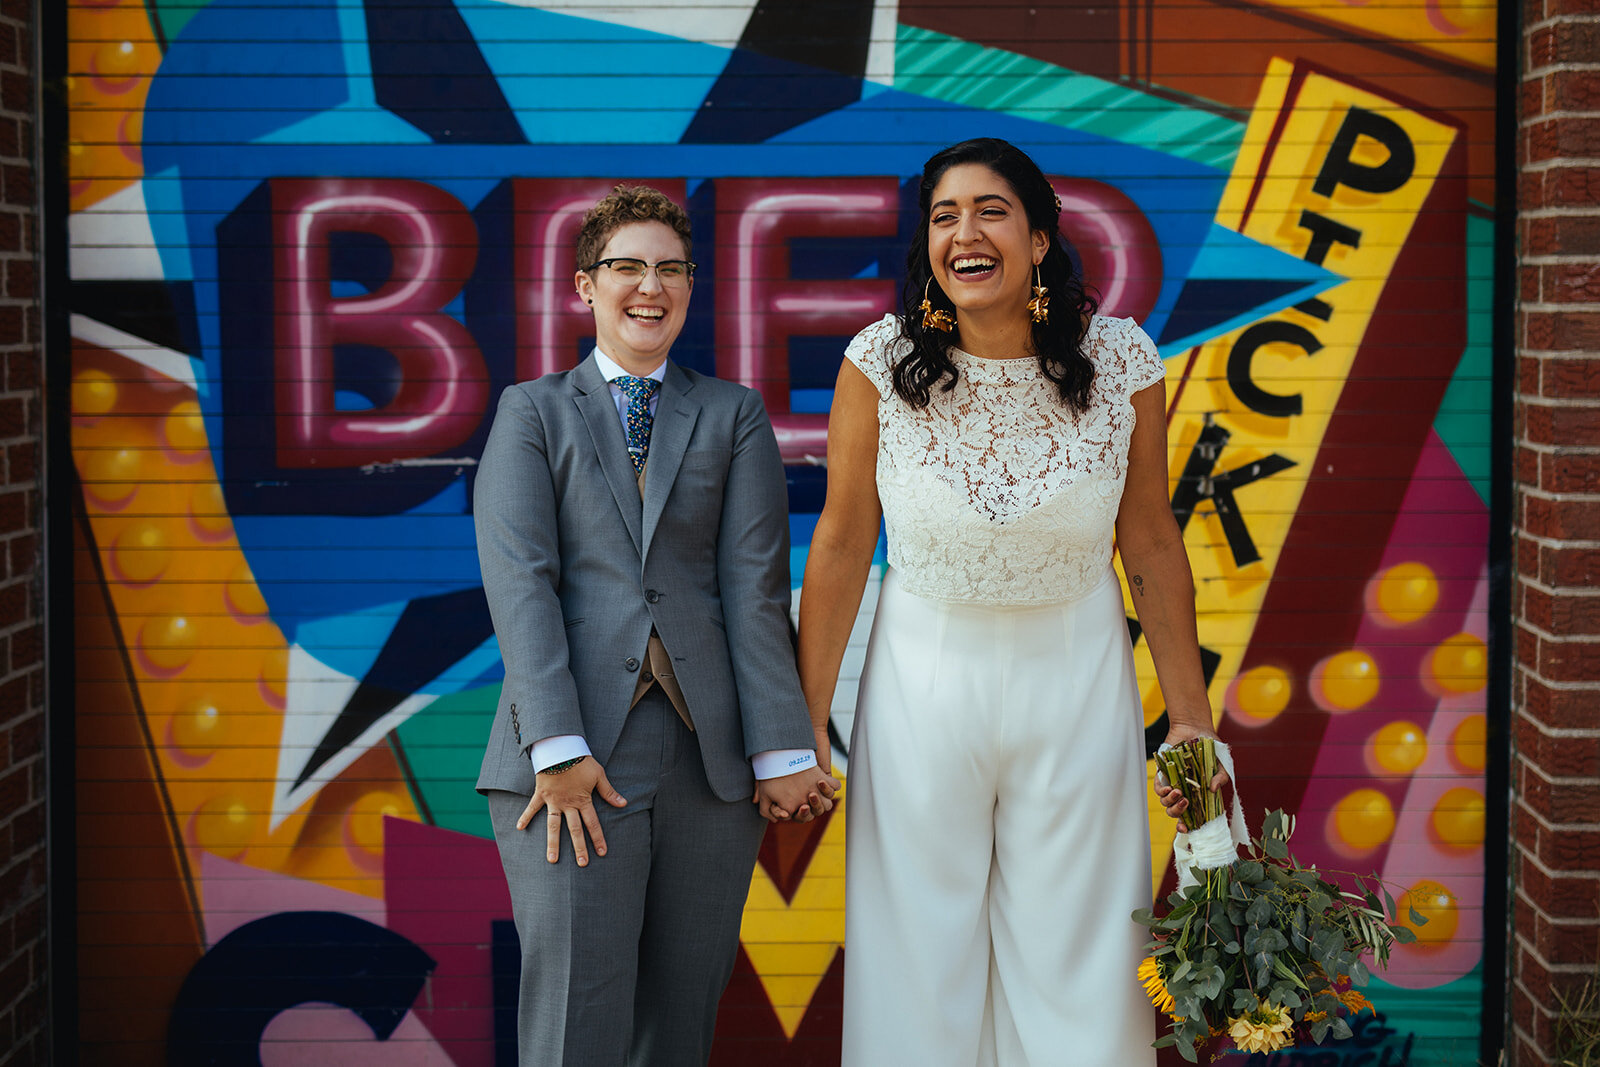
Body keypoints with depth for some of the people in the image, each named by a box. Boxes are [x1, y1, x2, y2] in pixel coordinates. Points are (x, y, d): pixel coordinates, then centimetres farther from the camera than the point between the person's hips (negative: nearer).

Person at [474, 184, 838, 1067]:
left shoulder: (734, 416, 15)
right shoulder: (531, 413, 11)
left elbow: (754, 583, 5)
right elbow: (518, 578, -2)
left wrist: (781, 749, -4)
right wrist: (557, 748, -14)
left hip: (711, 753, 2)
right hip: (576, 755, -2)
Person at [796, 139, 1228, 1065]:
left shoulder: (1119, 359, -9)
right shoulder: (881, 363, -10)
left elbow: (1153, 544, -1)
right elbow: (842, 544, -4)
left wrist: (1192, 714, 2)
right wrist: (804, 723, -2)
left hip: (1077, 677, 0)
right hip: (924, 677, 0)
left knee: (1075, 954, 7)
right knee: (920, 954, 8)